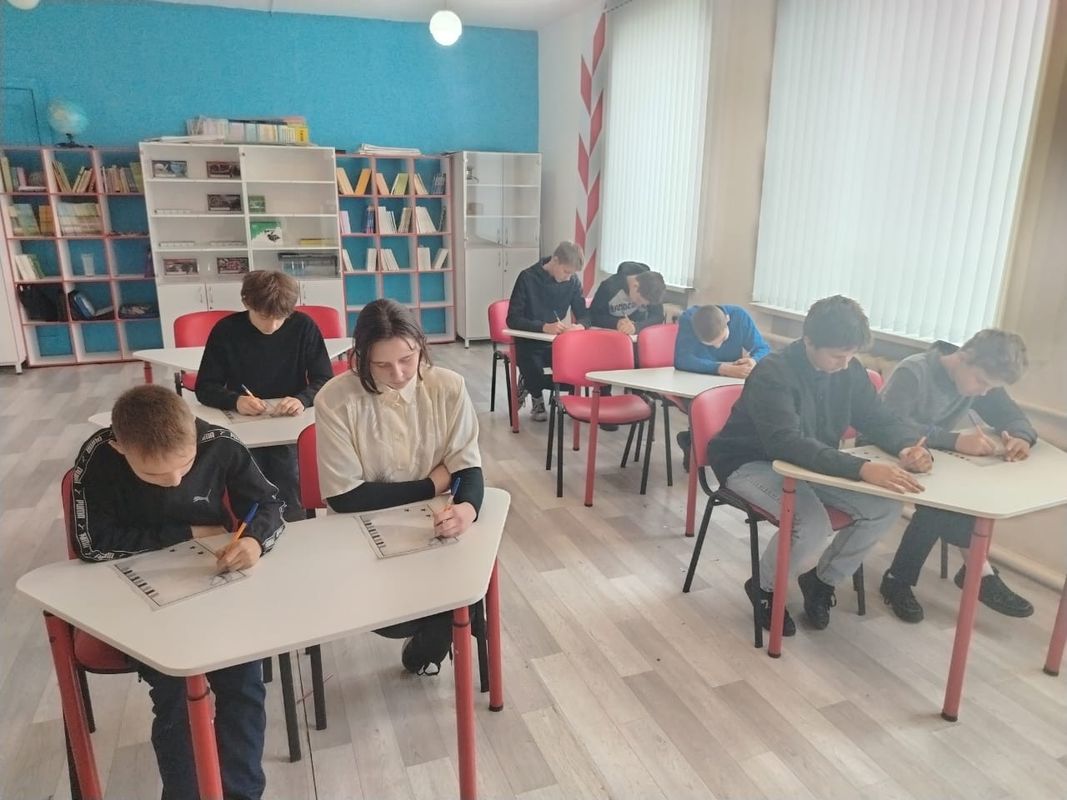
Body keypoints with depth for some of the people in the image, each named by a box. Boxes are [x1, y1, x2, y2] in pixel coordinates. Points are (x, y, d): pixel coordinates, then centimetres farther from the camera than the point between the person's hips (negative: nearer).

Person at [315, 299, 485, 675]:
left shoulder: (448, 387, -9)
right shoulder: (335, 400, -17)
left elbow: (469, 468, -8)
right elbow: (345, 497, -16)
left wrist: (467, 507, -32)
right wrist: (432, 484, -13)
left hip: (432, 527, 2)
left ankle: (426, 644, 14)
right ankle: (446, 626, 14)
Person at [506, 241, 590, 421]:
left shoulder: (573, 281, -1)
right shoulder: (528, 278, -14)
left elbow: (584, 314, 2)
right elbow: (513, 319, -17)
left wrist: (580, 325, -24)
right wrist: (544, 327, -34)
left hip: (555, 342, 4)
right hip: (528, 342, -4)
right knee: (534, 373, -33)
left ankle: (529, 383, 9)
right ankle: (537, 397, 7)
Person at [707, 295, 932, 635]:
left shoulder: (849, 370, -5)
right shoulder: (773, 374, -28)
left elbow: (878, 419, 0)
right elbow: (786, 443, -41)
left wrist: (909, 445, -25)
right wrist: (861, 468, -52)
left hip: (813, 463, 7)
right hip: (751, 463, -7)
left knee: (886, 507, -11)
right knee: (812, 524, -32)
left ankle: (822, 580, 12)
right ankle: (764, 588, 1)